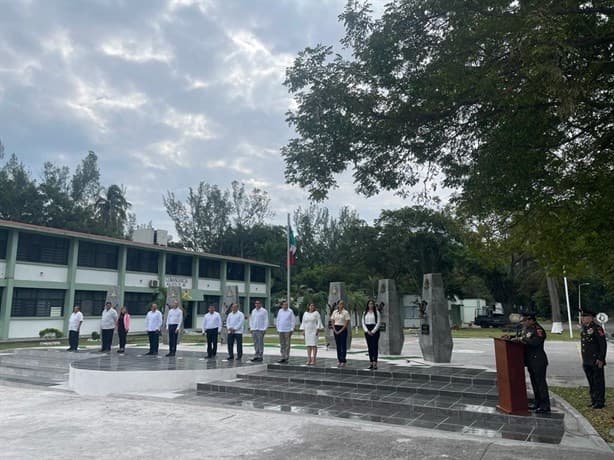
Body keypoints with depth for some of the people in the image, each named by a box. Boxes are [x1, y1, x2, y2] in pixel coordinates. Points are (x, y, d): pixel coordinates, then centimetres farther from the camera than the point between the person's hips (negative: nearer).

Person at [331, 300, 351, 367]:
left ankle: (343, 361, 3)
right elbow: (332, 321, 8)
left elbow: (347, 323, -8)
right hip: (336, 329, 4)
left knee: (343, 345, -2)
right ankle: (339, 360, 14)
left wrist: (341, 330, -12)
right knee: (338, 345, 7)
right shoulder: (334, 312, 7)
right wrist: (335, 329, -4)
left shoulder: (345, 312, -5)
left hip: (343, 329, -4)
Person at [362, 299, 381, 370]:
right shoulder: (365, 313, 10)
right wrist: (367, 331, -6)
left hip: (375, 330, -4)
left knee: (374, 347, -8)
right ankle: (371, 363, 11)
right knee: (369, 347, 6)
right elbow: (363, 323, 7)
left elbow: (378, 323, -5)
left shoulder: (376, 312, -1)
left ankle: (375, 364, -12)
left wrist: (373, 331, -12)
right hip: (367, 331, 4)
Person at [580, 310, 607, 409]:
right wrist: (584, 360, 15)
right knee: (591, 382, 14)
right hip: (587, 362, 8)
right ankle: (594, 401, 24)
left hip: (596, 361, -8)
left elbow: (603, 344, -16)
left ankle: (600, 402, 10)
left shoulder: (597, 328, -13)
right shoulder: (584, 328, 11)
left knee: (598, 382, 1)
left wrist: (600, 359, -18)